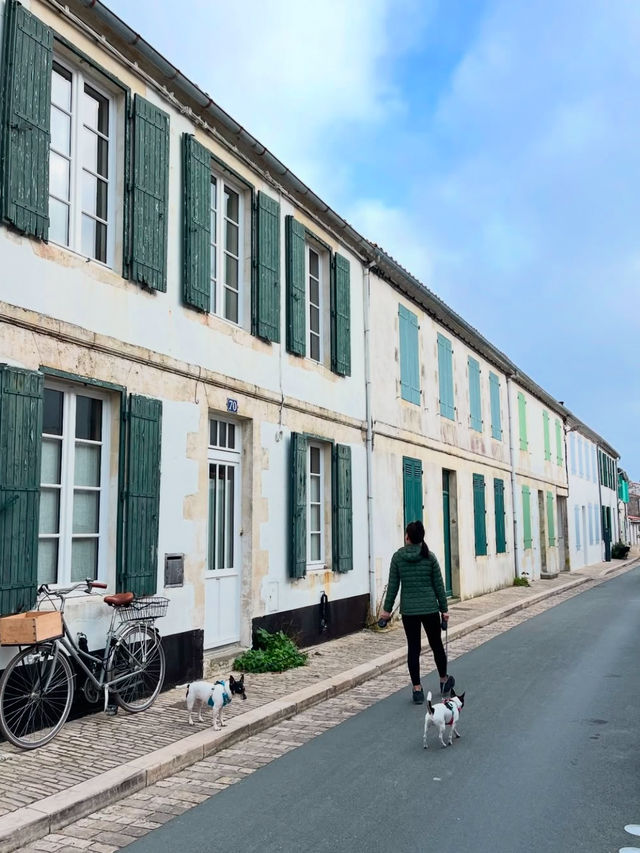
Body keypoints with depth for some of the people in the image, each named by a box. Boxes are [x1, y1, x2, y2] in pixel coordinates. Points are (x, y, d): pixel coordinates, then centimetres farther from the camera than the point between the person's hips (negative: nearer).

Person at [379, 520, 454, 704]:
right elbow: (438, 585, -1)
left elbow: (393, 585, -2)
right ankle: (444, 681, 32)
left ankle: (417, 689, 7)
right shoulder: (430, 556, -4)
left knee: (413, 648, 6)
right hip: (429, 607, 0)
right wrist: (444, 609, 7)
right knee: (436, 644, 15)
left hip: (408, 609, 0)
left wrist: (387, 609, 6)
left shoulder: (398, 556, -4)